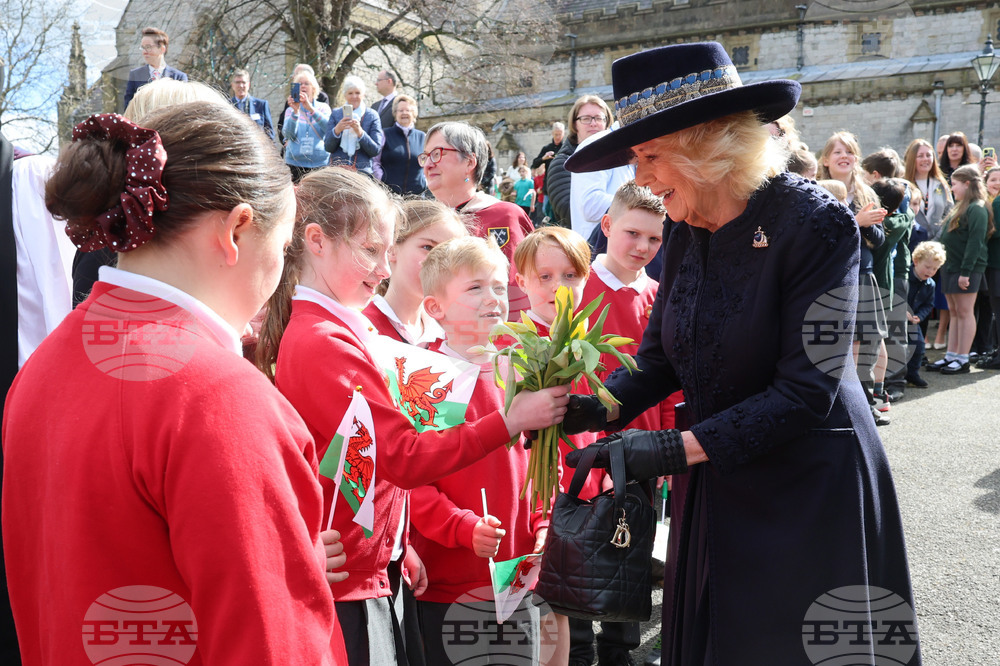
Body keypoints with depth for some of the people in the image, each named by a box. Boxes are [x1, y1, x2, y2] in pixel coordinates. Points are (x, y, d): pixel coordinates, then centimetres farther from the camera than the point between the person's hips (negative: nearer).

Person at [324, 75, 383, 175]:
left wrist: (360, 132, -17)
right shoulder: (336, 113, 10)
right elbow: (328, 148, 4)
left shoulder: (372, 116, 5)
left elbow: (376, 150, -3)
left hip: (362, 170, -1)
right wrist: (337, 130, -14)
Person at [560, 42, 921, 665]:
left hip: (809, 492, -6)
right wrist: (604, 406, -13)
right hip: (713, 489, 6)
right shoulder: (687, 233, 1)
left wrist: (678, 448, -28)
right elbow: (661, 355, 6)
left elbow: (807, 390, -23)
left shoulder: (815, 223, -20)